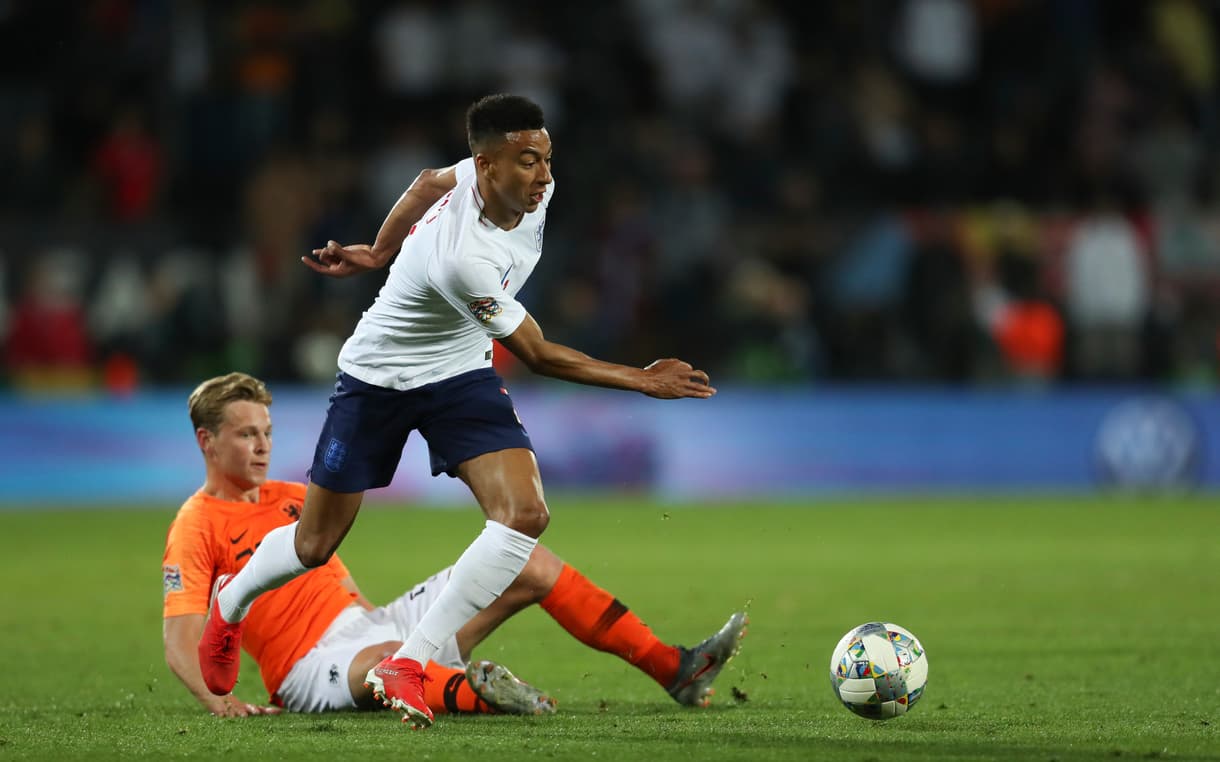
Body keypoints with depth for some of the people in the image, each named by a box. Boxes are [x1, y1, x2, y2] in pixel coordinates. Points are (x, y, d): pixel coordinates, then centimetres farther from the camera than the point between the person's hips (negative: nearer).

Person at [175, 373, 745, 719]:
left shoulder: (294, 498, 17)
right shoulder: (195, 529, -7)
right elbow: (180, 642, -18)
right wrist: (215, 699, -35)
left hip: (368, 623, 8)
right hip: (311, 662, -8)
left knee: (532, 565, 2)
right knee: (390, 660, -45)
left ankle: (675, 669, -3)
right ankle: (485, 694, -76)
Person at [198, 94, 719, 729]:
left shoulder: (534, 190, -15)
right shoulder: (462, 258, -37)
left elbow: (431, 183, 7)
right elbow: (538, 355, -26)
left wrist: (380, 252, 17)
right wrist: (641, 381, -23)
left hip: (461, 377, 6)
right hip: (376, 379, -6)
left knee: (524, 515, -19)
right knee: (314, 546, 8)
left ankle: (406, 666, -14)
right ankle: (231, 601, 44)